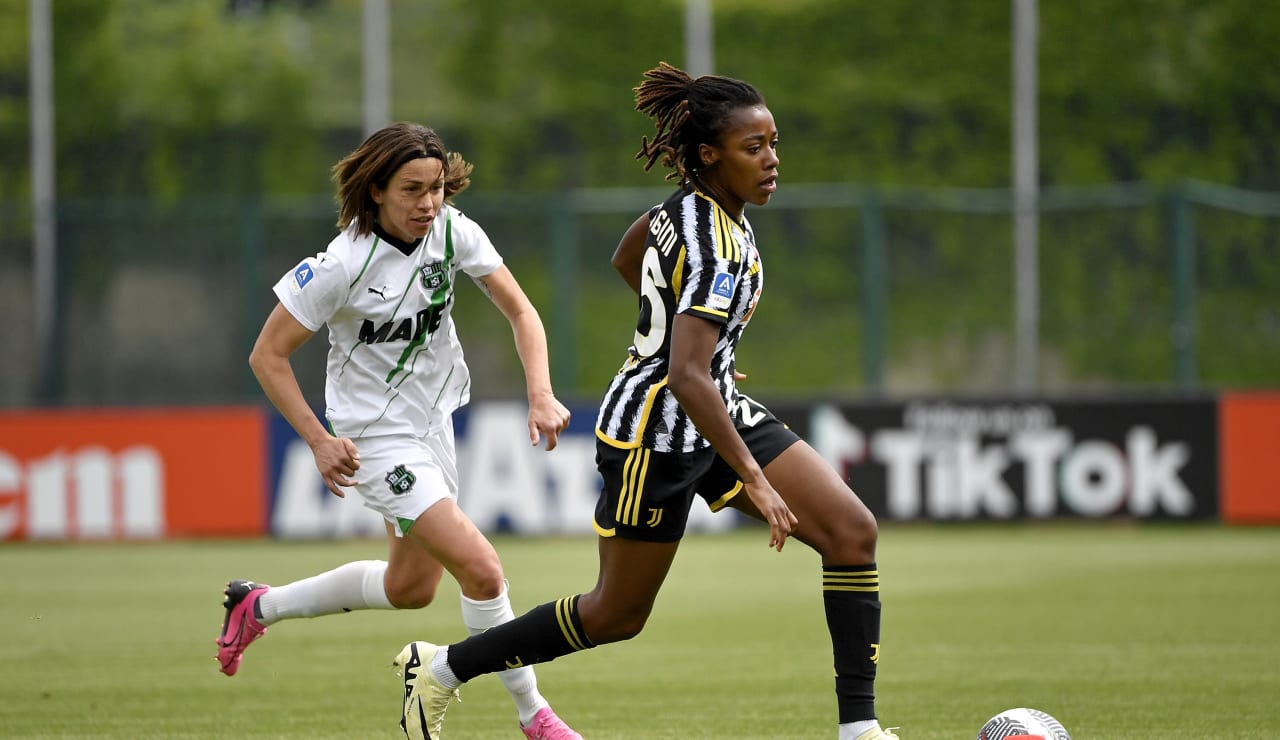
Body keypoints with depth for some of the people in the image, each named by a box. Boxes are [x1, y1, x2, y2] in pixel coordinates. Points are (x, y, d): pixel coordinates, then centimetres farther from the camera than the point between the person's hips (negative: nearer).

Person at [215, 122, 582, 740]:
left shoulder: (454, 231, -10)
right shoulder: (343, 265, -24)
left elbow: (520, 312, -4)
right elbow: (268, 354, -16)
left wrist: (540, 394, -19)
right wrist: (318, 441, -21)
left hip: (434, 421, 7)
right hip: (377, 438, -7)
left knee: (410, 587, 20)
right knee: (481, 569, -17)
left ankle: (259, 607, 37)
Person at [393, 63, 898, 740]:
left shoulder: (689, 205, 1)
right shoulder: (717, 247, -27)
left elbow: (627, 258, 22)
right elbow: (687, 378, -36)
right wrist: (754, 480, -37)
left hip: (718, 409, 9)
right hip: (656, 431, -9)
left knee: (852, 531, -7)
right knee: (617, 615, 6)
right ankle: (441, 669, 24)